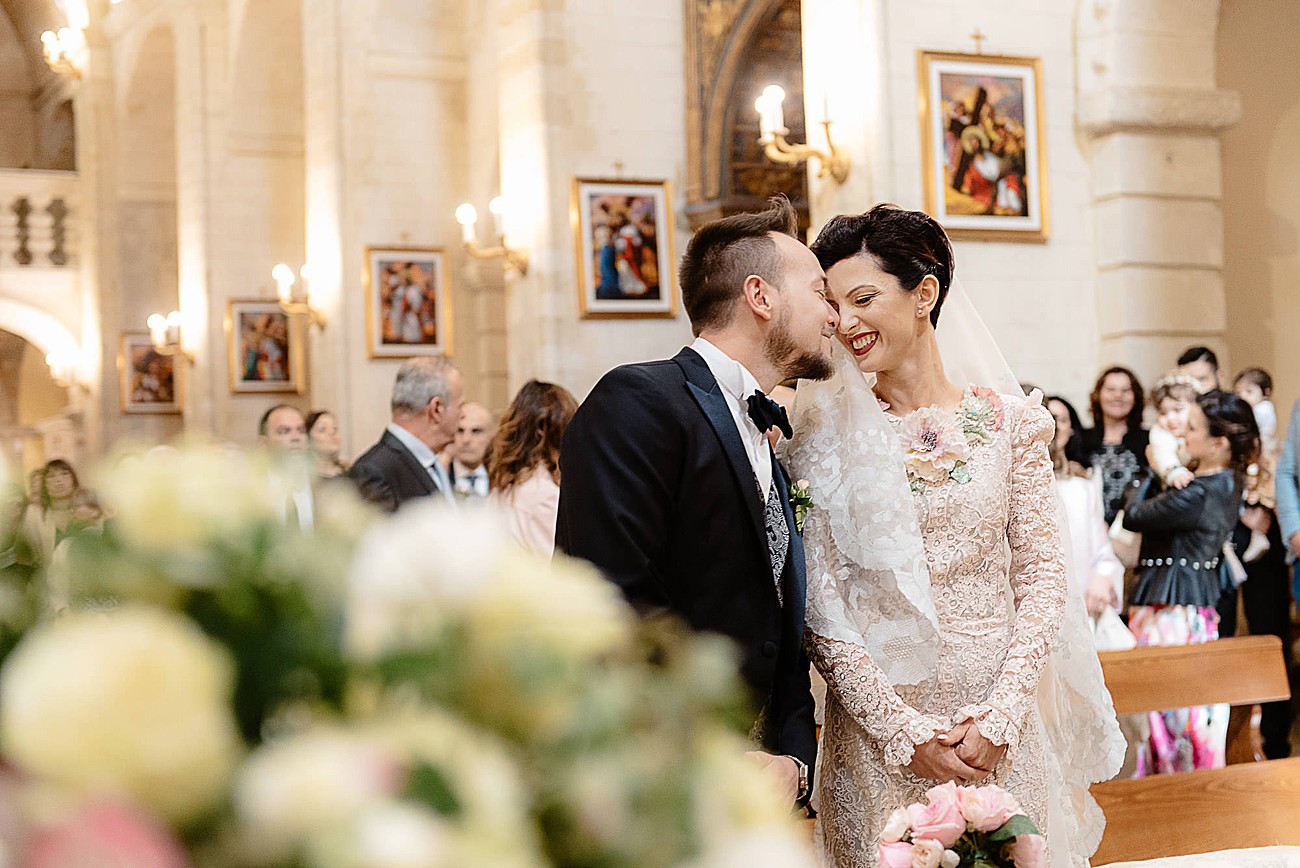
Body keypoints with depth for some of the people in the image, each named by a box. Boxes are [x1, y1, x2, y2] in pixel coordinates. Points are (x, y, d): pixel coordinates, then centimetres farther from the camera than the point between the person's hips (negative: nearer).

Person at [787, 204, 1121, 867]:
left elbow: (1041, 578, 0)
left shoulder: (1009, 420, 1)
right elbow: (820, 607, -5)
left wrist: (1001, 716, -11)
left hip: (1001, 732, 1)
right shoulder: (825, 436, -2)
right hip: (877, 728, -1)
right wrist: (904, 732, -13)